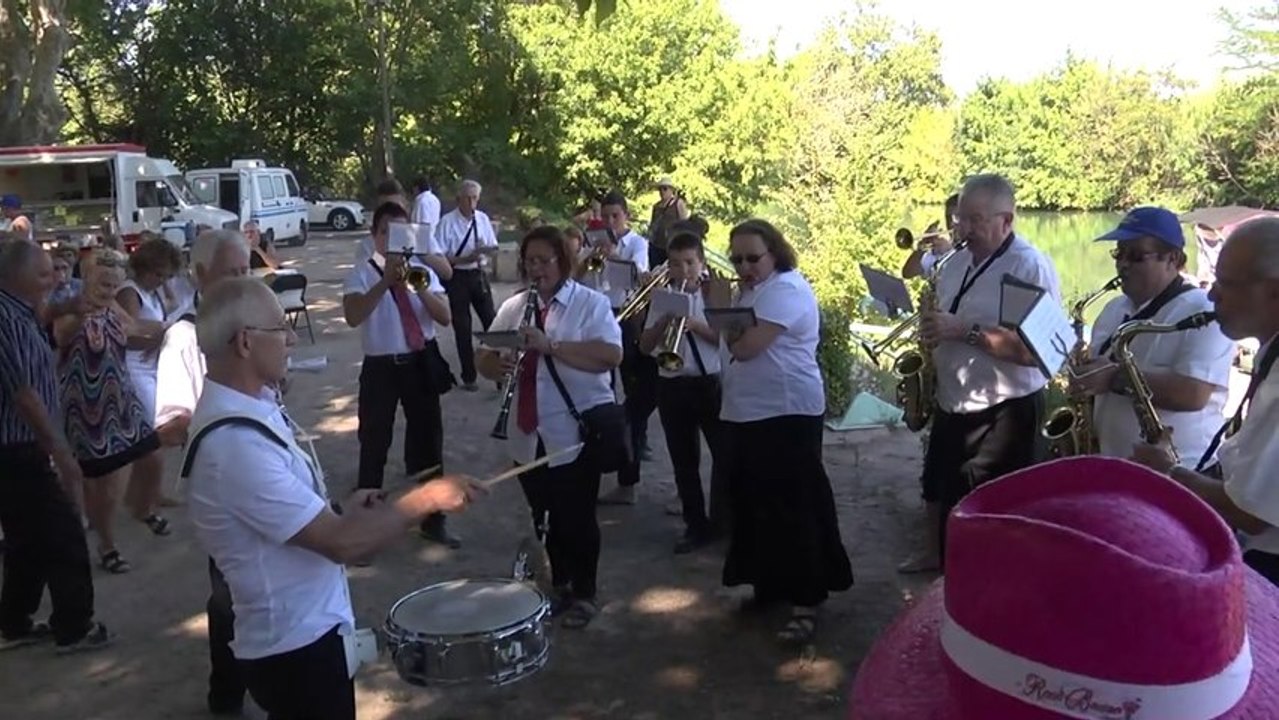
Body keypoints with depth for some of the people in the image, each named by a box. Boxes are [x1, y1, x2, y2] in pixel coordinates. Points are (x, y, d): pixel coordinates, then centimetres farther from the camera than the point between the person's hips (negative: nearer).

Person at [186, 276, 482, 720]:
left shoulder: (245, 405, 2)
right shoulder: (235, 443, -29)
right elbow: (343, 544, -28)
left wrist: (342, 512, 1)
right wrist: (425, 499, -18)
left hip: (305, 630, 9)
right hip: (295, 646, -9)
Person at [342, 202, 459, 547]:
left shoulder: (423, 271, 5)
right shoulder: (362, 274, -5)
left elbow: (446, 317, -6)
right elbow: (353, 316, -23)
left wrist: (419, 288, -20)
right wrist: (386, 282, -28)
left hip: (421, 364, 3)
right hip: (381, 367, -3)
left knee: (429, 440, 12)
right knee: (374, 444, 4)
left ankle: (433, 520, 27)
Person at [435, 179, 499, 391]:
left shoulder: (482, 218, 0)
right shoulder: (447, 222, -13)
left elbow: (493, 247, 7)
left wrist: (484, 250, -16)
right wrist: (464, 259, -23)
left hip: (478, 275, 3)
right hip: (457, 277, -3)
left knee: (490, 320, 6)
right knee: (462, 327, 7)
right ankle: (468, 377, 19)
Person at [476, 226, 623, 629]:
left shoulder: (591, 303, -6)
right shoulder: (513, 307, 9)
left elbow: (611, 355, -20)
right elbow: (484, 359, 9)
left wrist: (551, 345, -26)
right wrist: (498, 363, -16)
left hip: (577, 433, -5)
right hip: (529, 436, 5)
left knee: (577, 518, 4)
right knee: (545, 518, 16)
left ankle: (584, 594, 22)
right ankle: (559, 586, 33)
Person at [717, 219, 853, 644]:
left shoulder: (785, 289, -16)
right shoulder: (752, 290, 16)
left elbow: (745, 347, -24)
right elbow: (734, 345, 16)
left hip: (786, 414, -10)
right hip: (748, 414, 10)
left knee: (793, 508, -6)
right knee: (755, 503, 15)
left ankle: (806, 601, 0)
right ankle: (771, 584, 29)